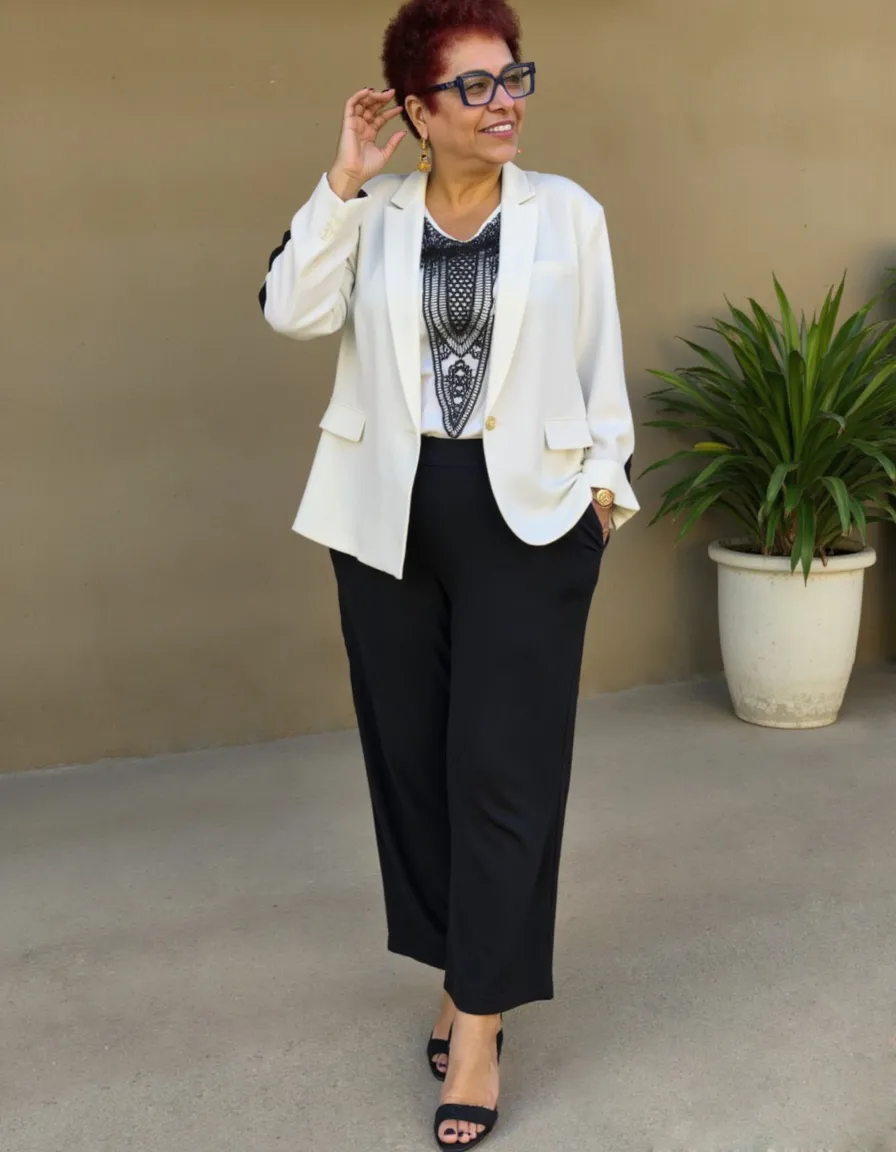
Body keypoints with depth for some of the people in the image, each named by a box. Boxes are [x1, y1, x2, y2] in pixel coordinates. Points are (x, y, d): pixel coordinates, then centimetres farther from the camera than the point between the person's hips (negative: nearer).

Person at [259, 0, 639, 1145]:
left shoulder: (568, 211, 5)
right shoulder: (373, 214, 5)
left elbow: (600, 358, 8)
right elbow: (293, 311, -10)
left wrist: (605, 474, 4)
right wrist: (343, 179, -11)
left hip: (528, 514, -2)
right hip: (391, 517, 2)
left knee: (501, 765, -3)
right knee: (412, 755, 9)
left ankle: (479, 1019, 6)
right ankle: (466, 970, 27)